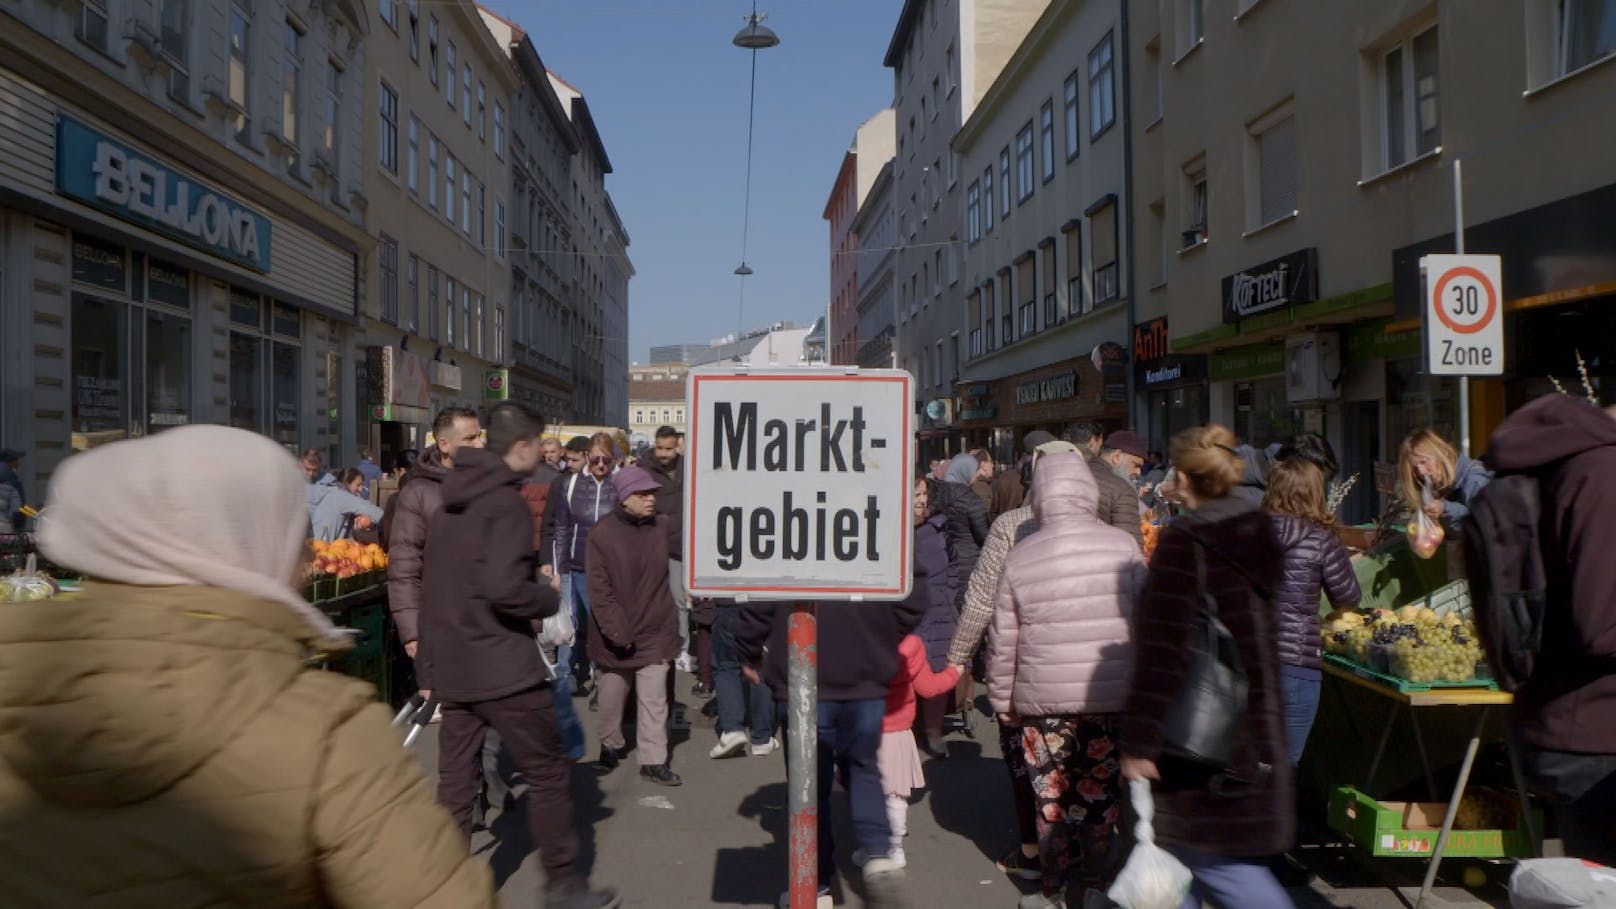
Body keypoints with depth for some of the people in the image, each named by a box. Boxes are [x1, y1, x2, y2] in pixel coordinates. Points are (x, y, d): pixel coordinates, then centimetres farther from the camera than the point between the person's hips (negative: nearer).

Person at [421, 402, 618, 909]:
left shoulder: (449, 501, 11)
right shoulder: (506, 502, -16)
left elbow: (435, 584, 16)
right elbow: (503, 588, -28)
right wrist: (549, 599, -10)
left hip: (451, 666, 8)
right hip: (503, 666, -8)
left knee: (455, 782, 12)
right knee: (547, 774, 6)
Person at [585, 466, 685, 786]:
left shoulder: (662, 527, -3)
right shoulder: (602, 533, -12)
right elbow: (598, 589, -12)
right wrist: (617, 630, -17)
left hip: (655, 630, 2)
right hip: (614, 635, -2)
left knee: (654, 699, 2)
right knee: (612, 696, 14)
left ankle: (654, 760, 12)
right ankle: (611, 745, 37)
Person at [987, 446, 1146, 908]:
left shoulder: (1020, 557, -5)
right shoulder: (1122, 545, -6)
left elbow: (1003, 639, -1)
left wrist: (1002, 699, 11)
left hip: (1043, 700, 0)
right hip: (1112, 697, 1)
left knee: (1051, 797, 12)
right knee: (1100, 793, 14)